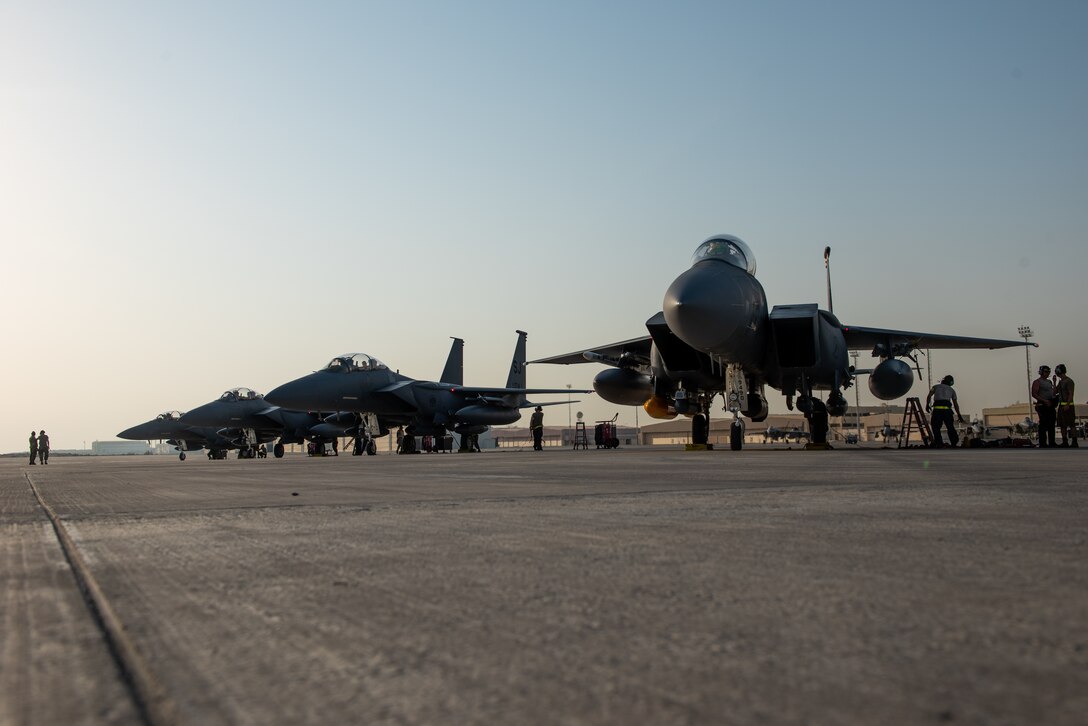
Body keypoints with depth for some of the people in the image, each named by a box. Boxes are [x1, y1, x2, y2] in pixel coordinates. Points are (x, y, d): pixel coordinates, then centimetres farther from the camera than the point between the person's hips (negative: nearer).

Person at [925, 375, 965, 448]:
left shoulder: (936, 386, 20)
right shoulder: (952, 390, 25)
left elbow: (929, 396, 1)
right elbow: (955, 403, 22)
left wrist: (927, 405, 6)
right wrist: (959, 415, 24)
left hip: (937, 409, -2)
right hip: (947, 409, 2)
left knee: (936, 427, 3)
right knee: (950, 427, 12)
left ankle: (939, 444, -3)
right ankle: (954, 443, 11)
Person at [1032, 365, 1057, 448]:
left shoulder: (1049, 382, 20)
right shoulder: (1037, 382, -6)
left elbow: (1053, 392, 28)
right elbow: (1034, 394, -14)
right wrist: (1044, 401, -21)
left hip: (1050, 406, 8)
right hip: (1042, 406, -8)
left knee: (1052, 424, 10)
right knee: (1043, 425, -9)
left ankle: (1051, 443, 17)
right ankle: (1042, 444, -7)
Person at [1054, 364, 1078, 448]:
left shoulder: (1069, 381, -10)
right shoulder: (1060, 381, 17)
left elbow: (1071, 394, -16)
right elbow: (1055, 392, 19)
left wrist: (1067, 405, -23)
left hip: (1068, 405, -9)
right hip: (1061, 405, 9)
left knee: (1071, 424, -8)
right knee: (1062, 425, 10)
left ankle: (1074, 443, -7)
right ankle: (1065, 442, 14)